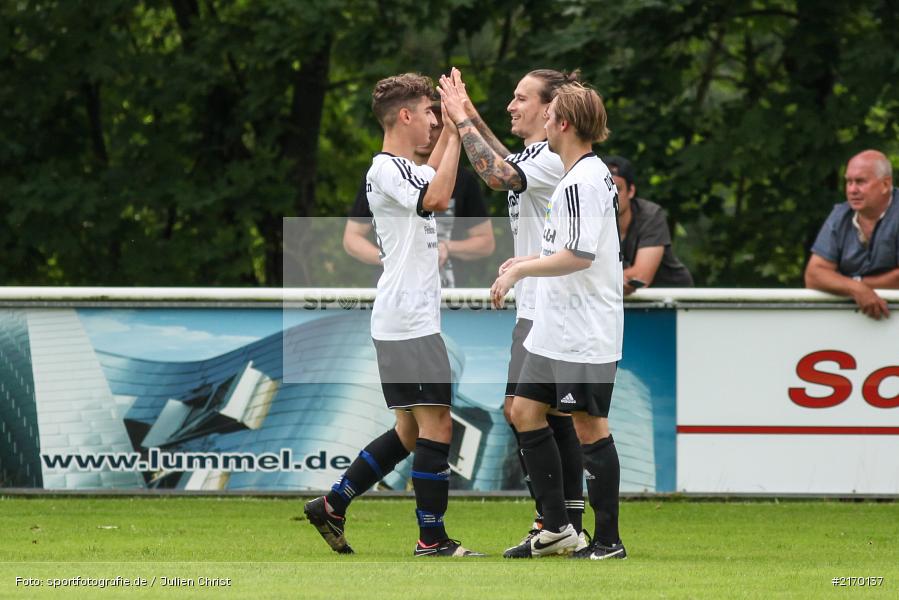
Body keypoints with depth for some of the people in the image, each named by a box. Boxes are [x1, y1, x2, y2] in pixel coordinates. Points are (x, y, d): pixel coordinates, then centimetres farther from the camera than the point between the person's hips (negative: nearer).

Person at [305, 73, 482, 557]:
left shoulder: (402, 168, 17)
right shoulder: (387, 170, -13)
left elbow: (432, 178, 40)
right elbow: (437, 197, -30)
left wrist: (451, 129, 27)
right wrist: (455, 133, -23)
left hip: (403, 322, 10)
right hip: (409, 323, -10)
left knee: (410, 431, 13)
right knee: (436, 426, -7)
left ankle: (333, 504, 17)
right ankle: (432, 538, -4)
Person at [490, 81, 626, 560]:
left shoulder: (583, 181, -18)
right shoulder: (589, 174, 14)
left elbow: (578, 256, -25)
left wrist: (520, 270, -15)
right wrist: (527, 262, 20)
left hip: (585, 336, -10)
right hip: (555, 329, 10)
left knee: (590, 428, -4)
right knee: (525, 412, 10)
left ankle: (608, 540, 3)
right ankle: (557, 527, 15)